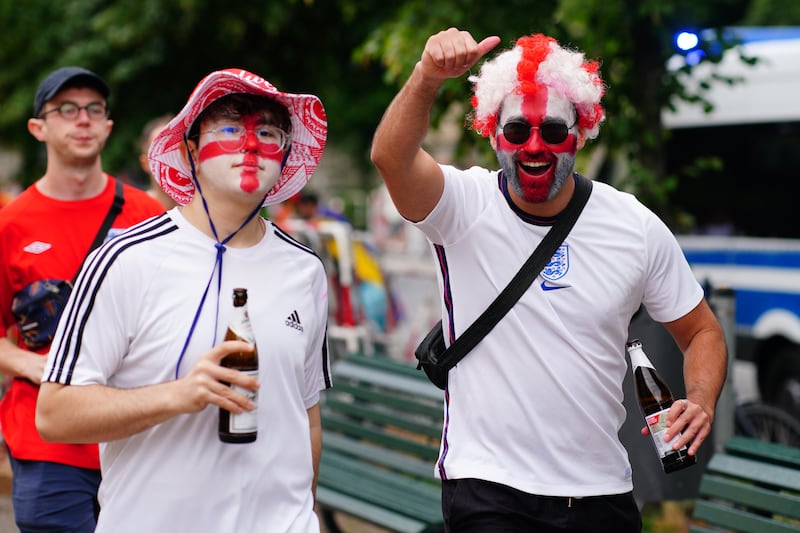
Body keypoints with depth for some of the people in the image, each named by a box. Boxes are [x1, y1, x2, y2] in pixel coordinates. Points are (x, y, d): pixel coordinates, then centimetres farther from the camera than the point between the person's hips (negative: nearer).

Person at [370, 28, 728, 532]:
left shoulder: (636, 227, 1)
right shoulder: (465, 206, -8)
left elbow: (702, 331, 10)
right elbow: (391, 156, -28)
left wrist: (701, 401, -10)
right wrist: (427, 78, -46)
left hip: (603, 490, 4)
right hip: (490, 488, -4)